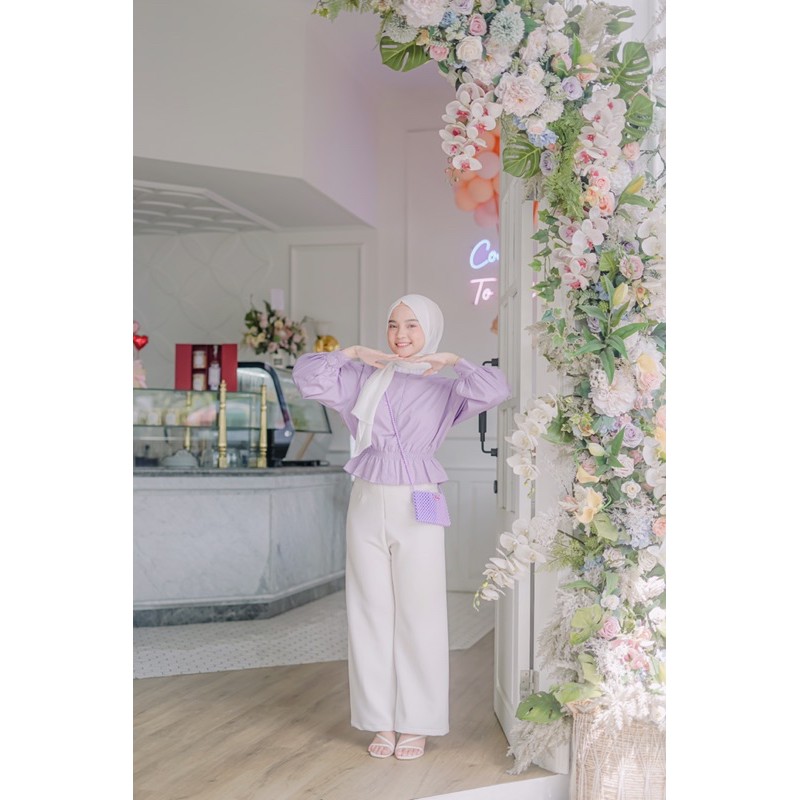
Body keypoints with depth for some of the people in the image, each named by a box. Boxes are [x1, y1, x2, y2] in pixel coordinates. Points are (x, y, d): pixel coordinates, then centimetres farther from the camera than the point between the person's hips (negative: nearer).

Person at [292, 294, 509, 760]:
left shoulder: (442, 389, 4)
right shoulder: (362, 381, 10)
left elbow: (495, 390, -11)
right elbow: (308, 375, 6)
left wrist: (451, 361, -5)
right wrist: (353, 353, 4)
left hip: (417, 508, -2)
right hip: (368, 503, 2)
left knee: (419, 616, 1)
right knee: (371, 615, 6)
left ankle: (416, 725, 14)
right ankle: (381, 722, 17)